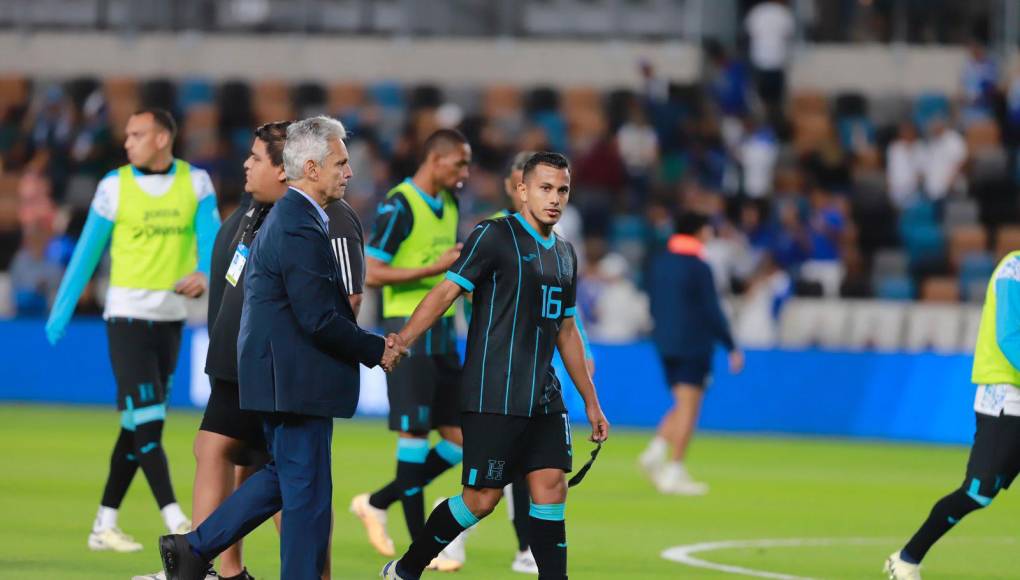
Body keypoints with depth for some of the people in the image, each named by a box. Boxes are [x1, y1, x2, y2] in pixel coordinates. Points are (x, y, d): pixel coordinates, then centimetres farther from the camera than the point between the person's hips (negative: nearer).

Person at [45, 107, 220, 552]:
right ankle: (176, 524, -17)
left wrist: (204, 274, -30)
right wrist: (61, 313, 6)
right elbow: (87, 253, 2)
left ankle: (104, 526, 16)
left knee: (137, 426, 8)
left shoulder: (195, 182, 2)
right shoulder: (115, 186, -3)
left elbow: (210, 236, -8)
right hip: (127, 313, -3)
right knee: (147, 423, -12)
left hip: (171, 316, 3)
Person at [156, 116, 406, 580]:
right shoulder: (300, 229, -20)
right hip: (297, 381, -11)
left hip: (279, 373, 11)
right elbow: (319, 320, -22)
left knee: (283, 476, 20)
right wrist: (377, 350, -10)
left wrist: (367, 343, 11)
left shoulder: (286, 218, 14)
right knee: (307, 493, -2)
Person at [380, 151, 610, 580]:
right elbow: (446, 291, -13)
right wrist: (399, 342, -26)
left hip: (544, 398, 7)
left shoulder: (564, 254, 16)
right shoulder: (495, 236, -6)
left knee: (550, 488, -3)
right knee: (482, 498, -4)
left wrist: (590, 401, 23)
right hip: (494, 396, -7)